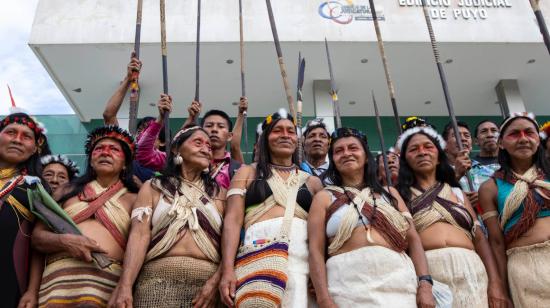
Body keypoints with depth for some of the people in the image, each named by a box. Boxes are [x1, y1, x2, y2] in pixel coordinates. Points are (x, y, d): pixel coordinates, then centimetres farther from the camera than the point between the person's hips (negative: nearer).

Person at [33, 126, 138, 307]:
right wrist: (64, 241, -6)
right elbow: (37, 236, 14)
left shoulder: (133, 199, 10)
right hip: (57, 277, 2)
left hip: (106, 278, -2)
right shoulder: (68, 191, 19)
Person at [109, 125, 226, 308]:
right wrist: (125, 285, -15)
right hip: (158, 281, -1)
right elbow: (139, 235, -2)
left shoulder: (218, 193, 14)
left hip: (206, 283, 1)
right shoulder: (153, 188, 12)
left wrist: (216, 281, -12)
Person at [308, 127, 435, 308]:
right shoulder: (325, 197, 8)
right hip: (349, 280, -2)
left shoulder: (388, 193, 17)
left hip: (398, 278, 2)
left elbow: (412, 238, 11)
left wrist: (425, 283, -2)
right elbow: (316, 250, 0)